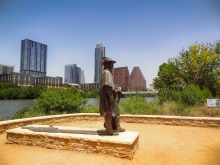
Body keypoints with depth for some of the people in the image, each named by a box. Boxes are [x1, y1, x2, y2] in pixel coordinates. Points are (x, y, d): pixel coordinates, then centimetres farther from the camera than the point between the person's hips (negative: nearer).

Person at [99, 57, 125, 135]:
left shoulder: (109, 72, 18)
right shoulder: (106, 72, -14)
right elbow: (107, 85, -23)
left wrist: (115, 91, 19)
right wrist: (110, 96, -24)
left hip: (111, 96, 11)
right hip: (108, 96, -11)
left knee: (116, 111, 17)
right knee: (109, 113, -2)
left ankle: (117, 127, 28)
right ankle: (109, 130, 9)